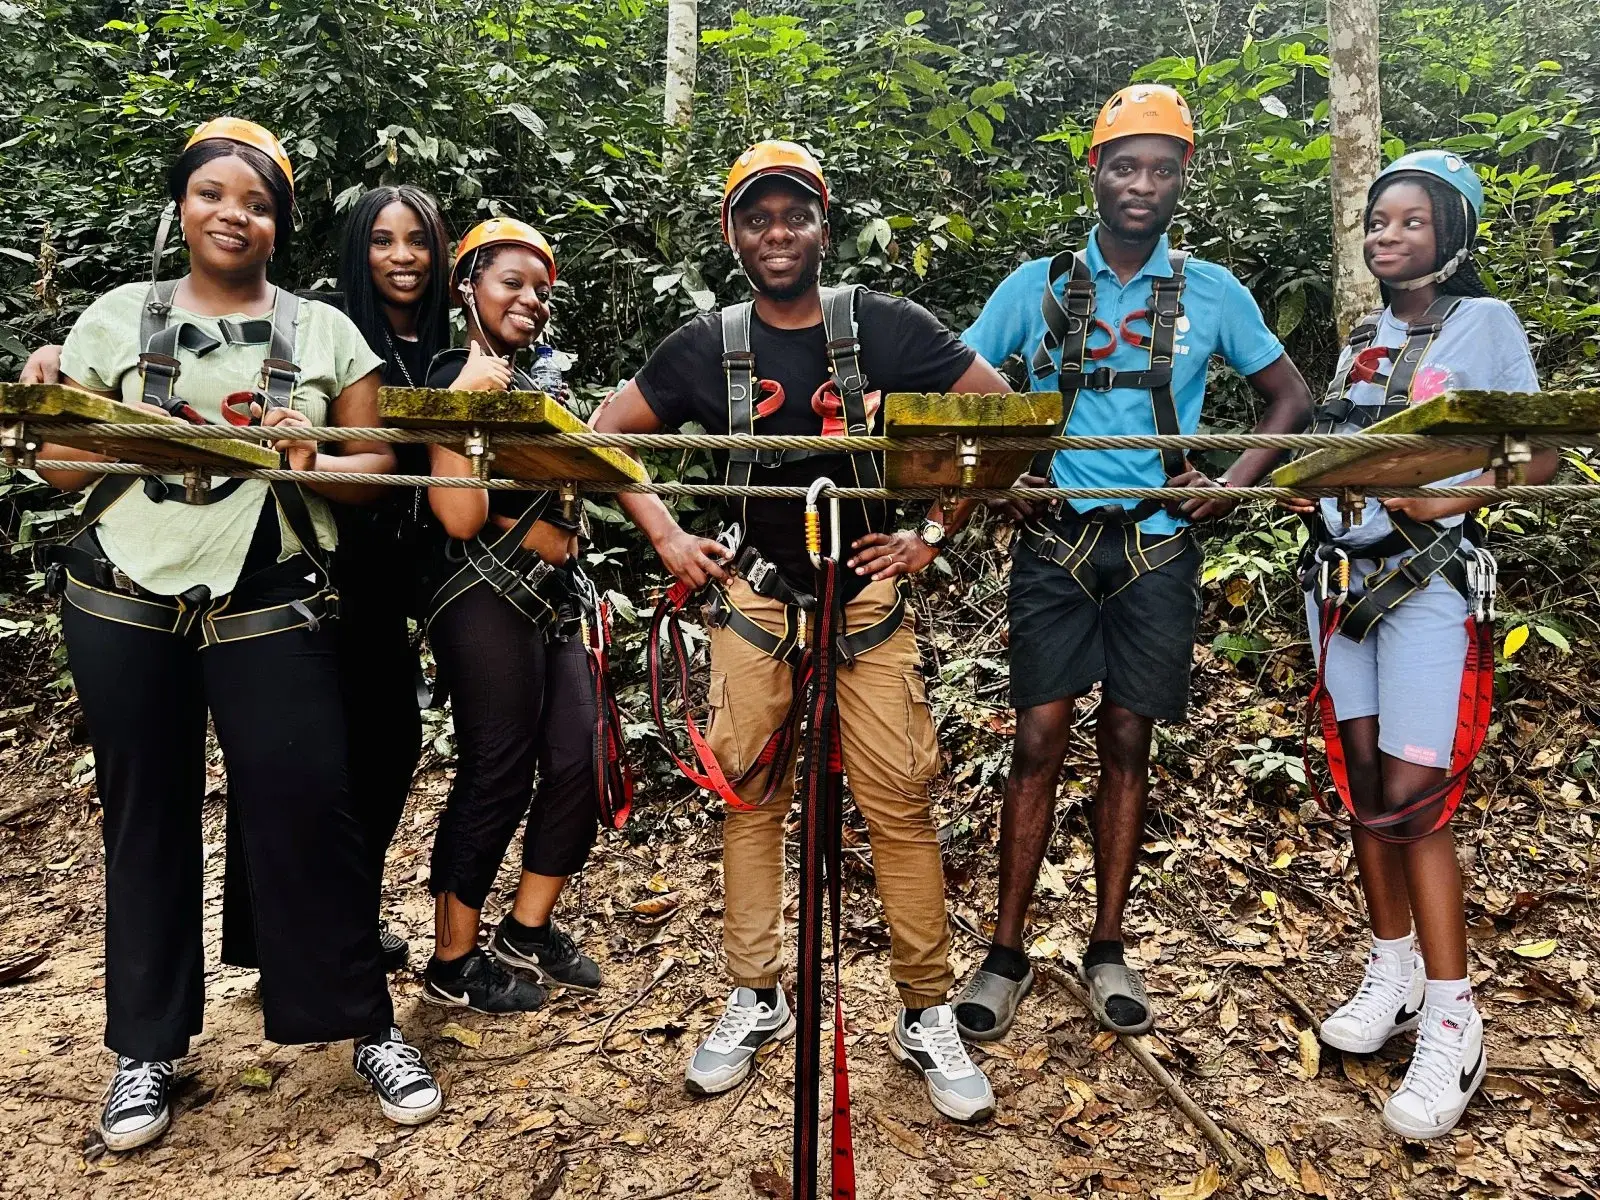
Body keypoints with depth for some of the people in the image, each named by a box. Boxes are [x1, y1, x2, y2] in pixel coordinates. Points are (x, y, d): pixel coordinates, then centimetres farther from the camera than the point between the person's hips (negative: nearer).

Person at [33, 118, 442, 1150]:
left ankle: (367, 1025, 12)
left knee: (308, 809, -5)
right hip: (126, 607, 2)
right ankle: (148, 1047, 24)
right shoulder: (119, 317, 9)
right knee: (147, 817, 8)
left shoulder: (325, 331, 8)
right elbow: (62, 462, 8)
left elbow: (377, 465, 5)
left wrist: (310, 464, -15)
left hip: (271, 611, -1)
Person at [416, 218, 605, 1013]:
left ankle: (527, 933, 24)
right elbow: (461, 514, -19)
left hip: (551, 599, 8)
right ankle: (452, 966, 14)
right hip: (486, 600, -8)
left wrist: (562, 541, -1)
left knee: (576, 763, 6)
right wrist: (466, 401, -21)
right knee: (497, 776, -3)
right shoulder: (457, 379, -7)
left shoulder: (533, 389, 18)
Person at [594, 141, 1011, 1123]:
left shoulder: (886, 327, -3)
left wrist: (934, 533, -2)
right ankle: (758, 998, 22)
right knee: (749, 798, 5)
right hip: (757, 595, 2)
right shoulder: (708, 346, 2)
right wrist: (667, 538, 3)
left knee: (900, 804, -3)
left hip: (870, 594, -1)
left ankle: (928, 1016, 13)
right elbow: (610, 433, 13)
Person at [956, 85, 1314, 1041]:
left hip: (1156, 544, 1)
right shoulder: (1039, 284, 4)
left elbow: (1291, 398, 13)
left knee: (1128, 744, 6)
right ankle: (1008, 953, 9)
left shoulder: (1212, 292, 6)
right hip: (1055, 540, -1)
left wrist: (1232, 486, -1)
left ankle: (1109, 949, 19)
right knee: (1041, 741, -2)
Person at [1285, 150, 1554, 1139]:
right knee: (1362, 779, 7)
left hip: (1428, 576, -6)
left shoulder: (1485, 322, 1)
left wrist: (1454, 498, -19)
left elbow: (1542, 458, -2)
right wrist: (1309, 492, 4)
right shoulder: (1365, 337, 16)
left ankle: (1452, 1022, 0)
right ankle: (1393, 976, 20)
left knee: (1410, 795, -11)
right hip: (1342, 568, 6)